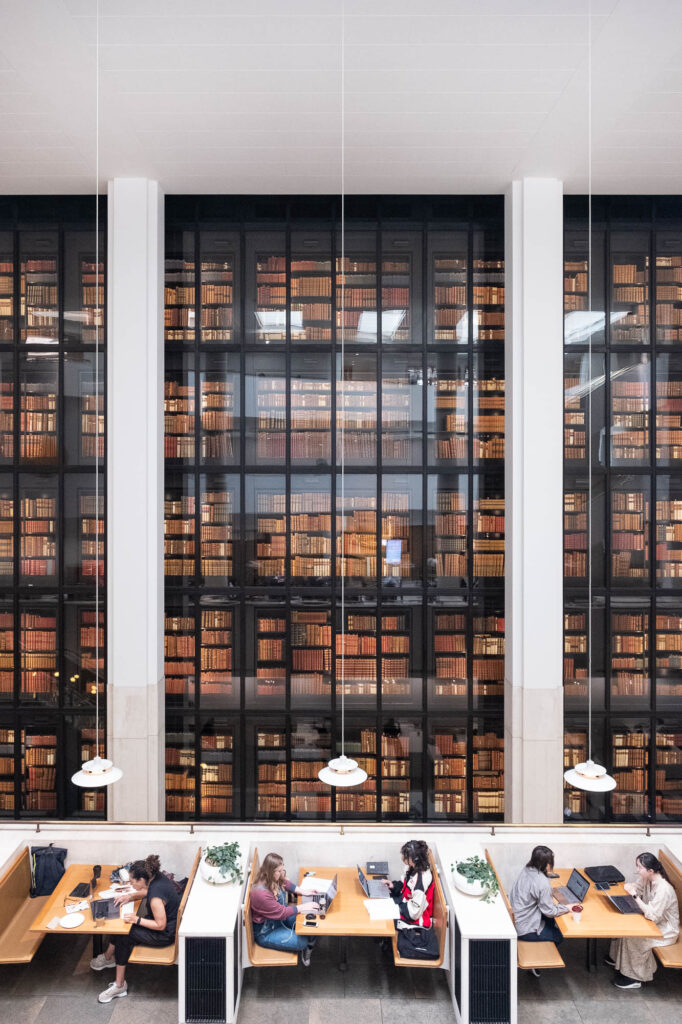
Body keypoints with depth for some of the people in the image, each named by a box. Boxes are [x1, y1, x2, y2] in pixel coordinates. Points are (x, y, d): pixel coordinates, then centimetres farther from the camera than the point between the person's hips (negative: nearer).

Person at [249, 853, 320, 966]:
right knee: (302, 941, -16)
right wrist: (303, 907, -21)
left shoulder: (276, 879, -11)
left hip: (280, 917, 8)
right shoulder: (261, 893, -35)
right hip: (266, 933, -8)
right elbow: (281, 912, -26)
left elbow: (287, 884, 10)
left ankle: (308, 947, 15)